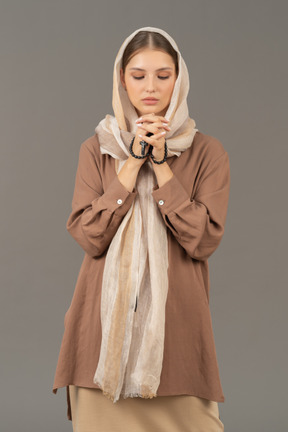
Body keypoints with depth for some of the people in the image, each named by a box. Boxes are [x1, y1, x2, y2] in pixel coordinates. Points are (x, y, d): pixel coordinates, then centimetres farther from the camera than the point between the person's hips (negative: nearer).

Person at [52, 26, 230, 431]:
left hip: (175, 319, -1)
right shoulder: (97, 149, 7)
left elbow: (204, 240, -8)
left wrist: (161, 164, -11)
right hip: (107, 318, 1)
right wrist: (134, 161, -10)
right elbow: (89, 236, -6)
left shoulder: (207, 152, 3)